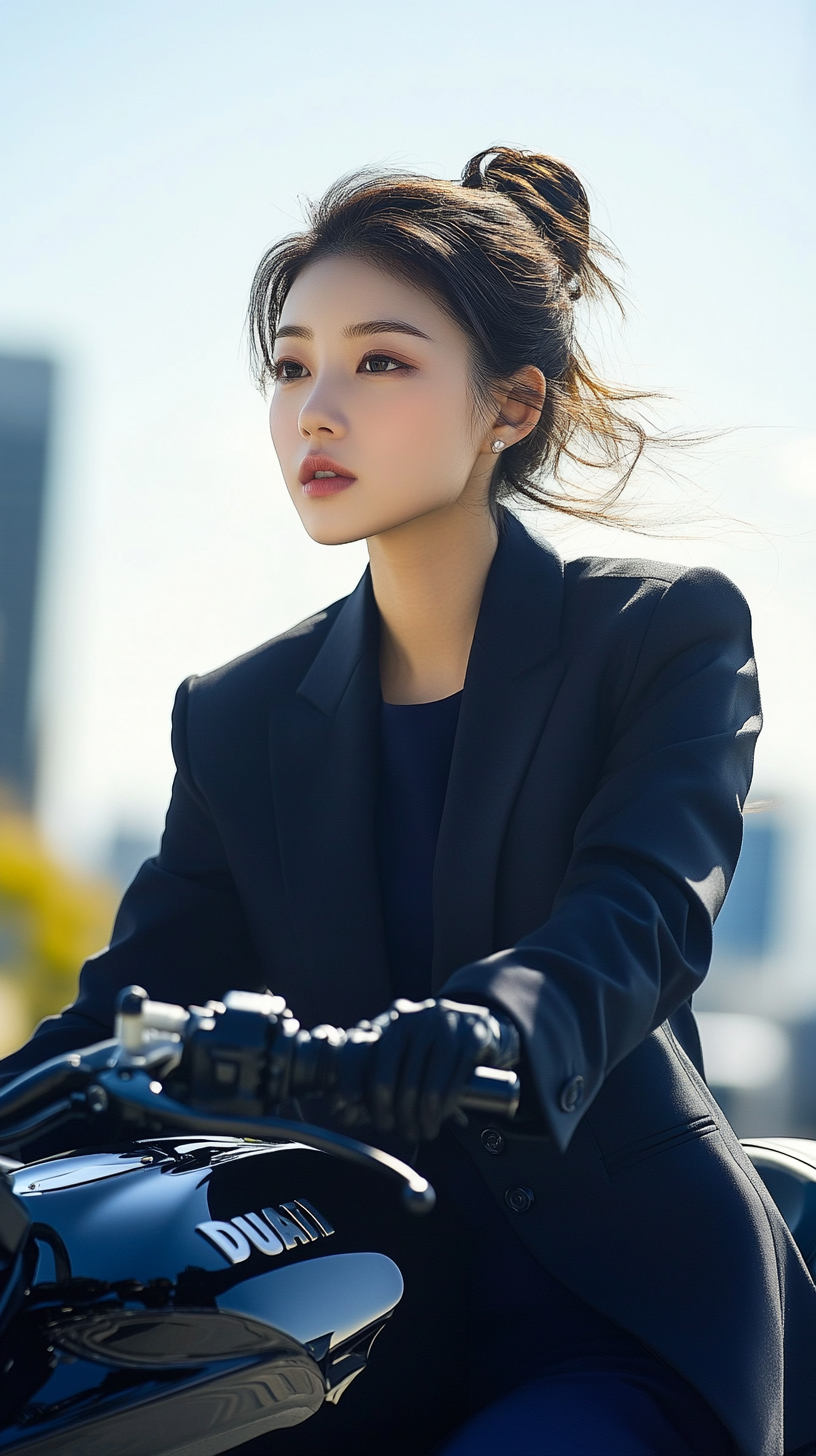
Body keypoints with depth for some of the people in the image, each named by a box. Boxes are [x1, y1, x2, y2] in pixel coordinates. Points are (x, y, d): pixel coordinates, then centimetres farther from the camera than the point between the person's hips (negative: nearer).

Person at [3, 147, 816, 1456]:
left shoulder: (672, 635, -1)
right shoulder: (241, 718, 11)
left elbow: (646, 906, -19)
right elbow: (128, 1009, 3)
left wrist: (501, 1024, -41)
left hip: (633, 1316, -4)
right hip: (359, 1328, 4)